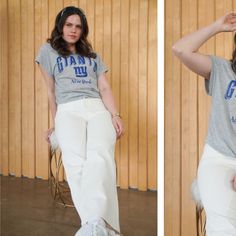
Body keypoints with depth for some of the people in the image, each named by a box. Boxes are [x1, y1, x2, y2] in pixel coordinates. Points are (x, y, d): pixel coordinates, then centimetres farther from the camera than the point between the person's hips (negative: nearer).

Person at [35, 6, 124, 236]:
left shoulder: (92, 55, 30)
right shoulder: (48, 50, 23)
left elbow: (105, 88, 18)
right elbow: (51, 91, 20)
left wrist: (115, 115, 1)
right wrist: (55, 123, 15)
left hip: (98, 108, 2)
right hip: (68, 110, -1)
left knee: (100, 155, -32)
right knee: (75, 161, -32)